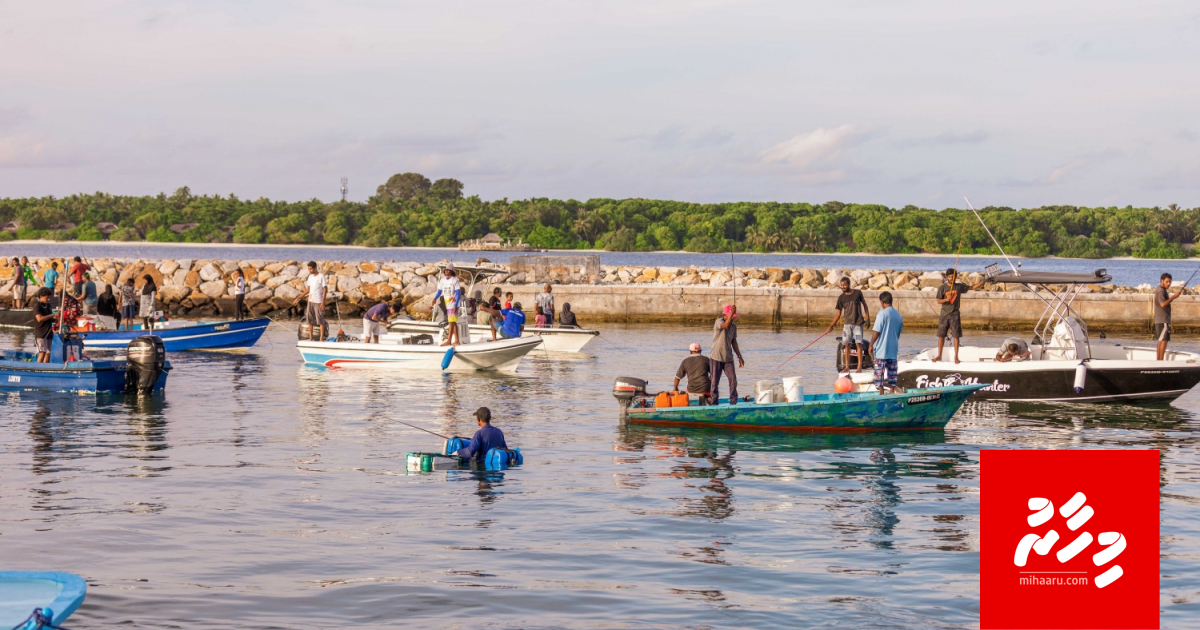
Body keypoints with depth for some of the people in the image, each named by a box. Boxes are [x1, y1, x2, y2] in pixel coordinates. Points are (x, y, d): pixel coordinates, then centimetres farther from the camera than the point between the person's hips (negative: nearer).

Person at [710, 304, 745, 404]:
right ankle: (714, 403, 10)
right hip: (716, 358, -5)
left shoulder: (734, 325, 7)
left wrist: (739, 357, 13)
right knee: (714, 382, 1)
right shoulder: (718, 322, -13)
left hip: (728, 358, 5)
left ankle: (733, 403, 3)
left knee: (733, 380, -4)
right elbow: (725, 326, -38)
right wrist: (731, 313, -51)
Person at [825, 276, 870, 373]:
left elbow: (864, 305, 8)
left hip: (858, 323, -2)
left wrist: (867, 318, 1)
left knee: (859, 344, -5)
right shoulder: (841, 298, 2)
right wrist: (831, 326, 0)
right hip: (847, 323, 2)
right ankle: (847, 367, 7)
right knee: (847, 345, 1)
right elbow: (838, 313, 5)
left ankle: (860, 367, -3)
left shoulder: (858, 293, -2)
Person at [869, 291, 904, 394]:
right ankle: (892, 391, 12)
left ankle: (881, 393, -2)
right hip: (893, 350, 6)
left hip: (881, 350, -6)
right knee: (892, 372, 10)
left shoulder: (882, 314, -13)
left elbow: (876, 332, -14)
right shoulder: (898, 315, 7)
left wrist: (871, 345, -4)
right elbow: (899, 332, 15)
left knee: (879, 372, -1)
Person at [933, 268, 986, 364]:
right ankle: (939, 356, 12)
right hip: (944, 314, 0)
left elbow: (972, 287, 12)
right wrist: (946, 299, -24)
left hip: (955, 315, 0)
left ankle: (956, 357, 2)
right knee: (941, 335, 2)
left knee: (956, 336, -3)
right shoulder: (942, 288, -1)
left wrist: (983, 281, 2)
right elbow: (939, 301, -5)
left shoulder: (959, 286, 4)